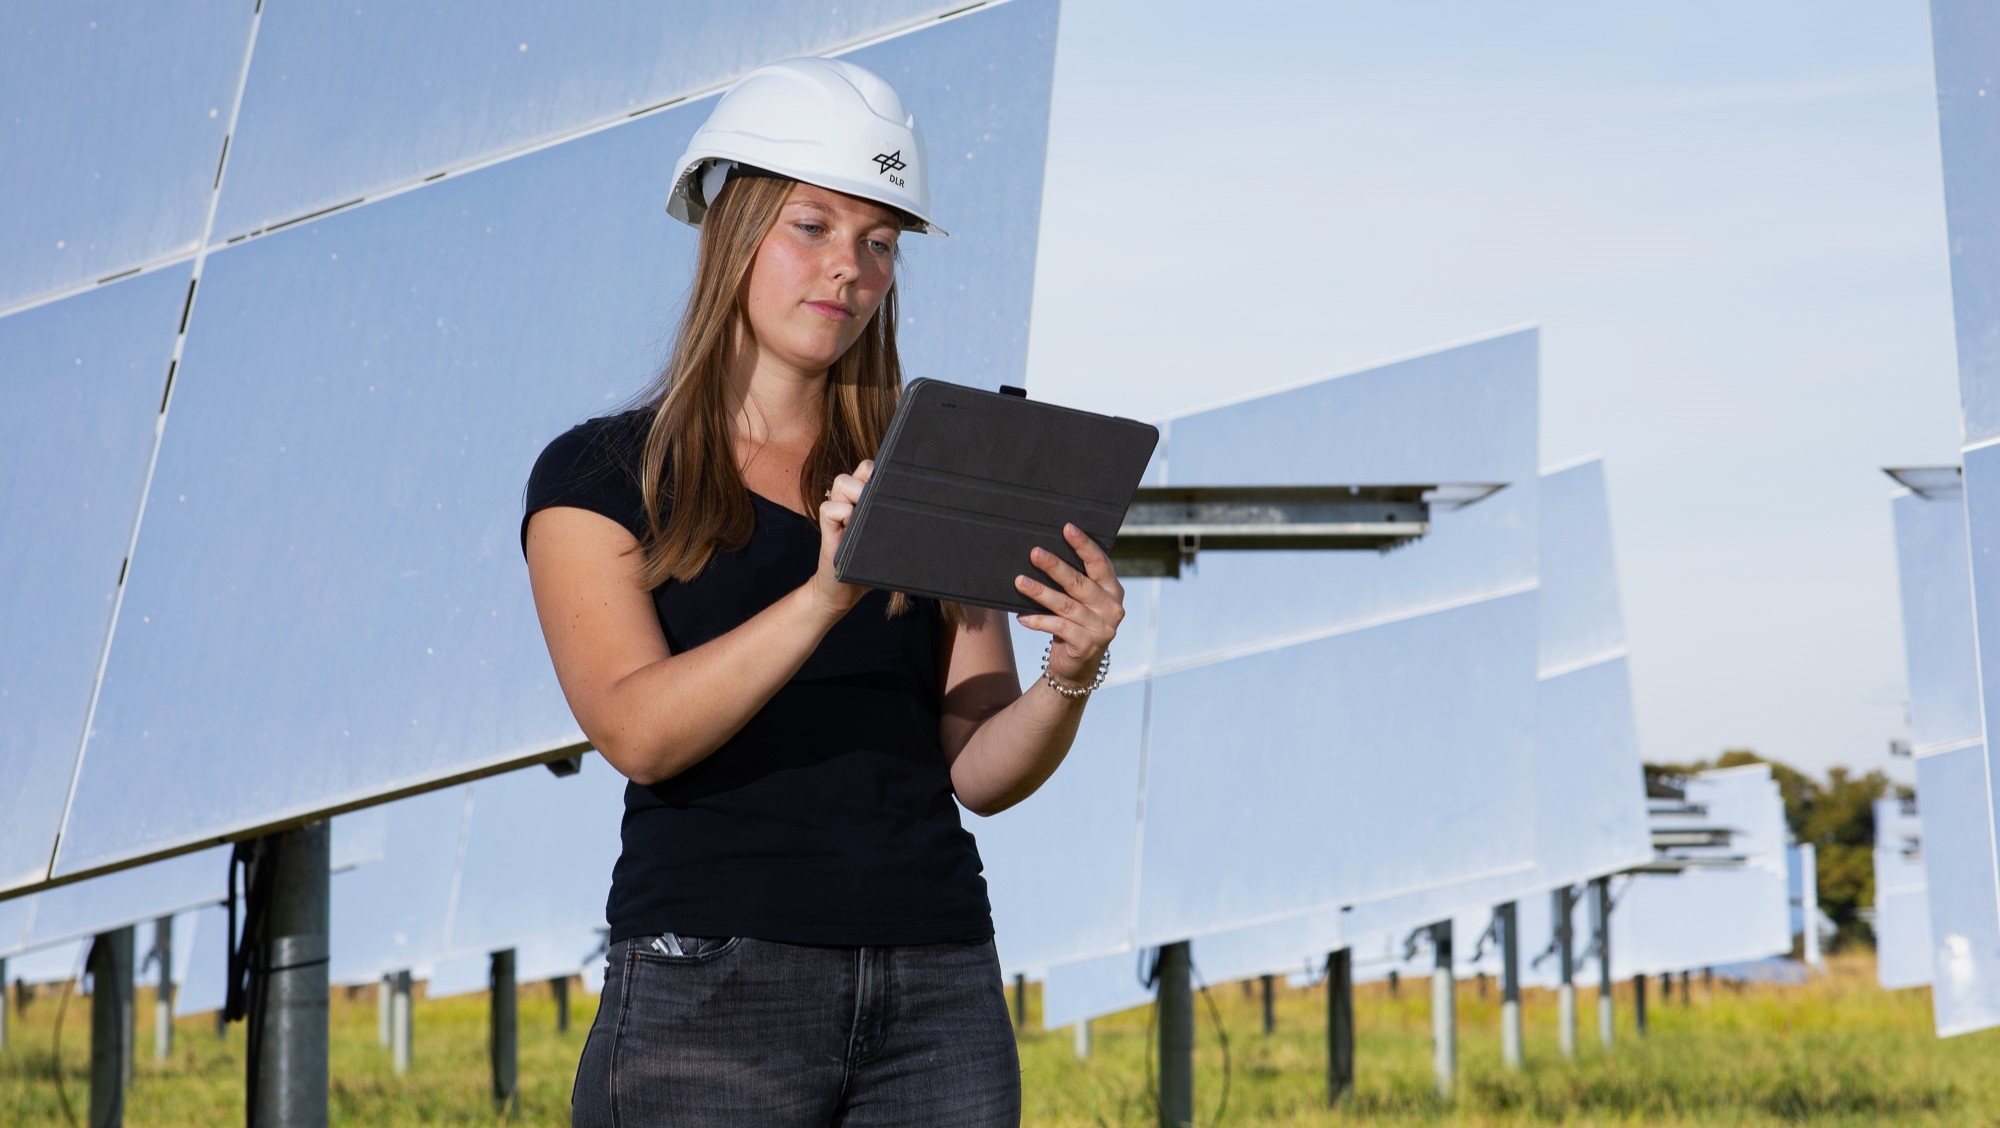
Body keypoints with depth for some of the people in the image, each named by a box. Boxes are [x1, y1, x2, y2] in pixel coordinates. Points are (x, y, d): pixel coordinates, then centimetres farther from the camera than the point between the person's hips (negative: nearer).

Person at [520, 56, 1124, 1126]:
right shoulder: (599, 474, 4)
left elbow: (980, 770, 8)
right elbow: (635, 731, -13)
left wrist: (1071, 675, -13)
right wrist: (824, 596, -26)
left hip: (936, 986, 3)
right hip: (711, 982, -3)